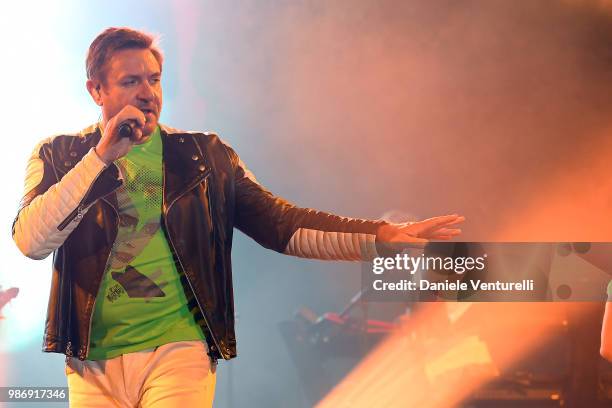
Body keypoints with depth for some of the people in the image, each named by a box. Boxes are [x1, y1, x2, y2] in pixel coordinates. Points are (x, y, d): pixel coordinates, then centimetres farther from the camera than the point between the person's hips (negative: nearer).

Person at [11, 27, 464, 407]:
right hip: (92, 364, 1)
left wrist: (382, 236, -10)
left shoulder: (206, 156, 8)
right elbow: (31, 241, -10)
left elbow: (279, 223, 1)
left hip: (178, 354, -1)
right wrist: (101, 156, -13)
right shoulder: (59, 157, 5)